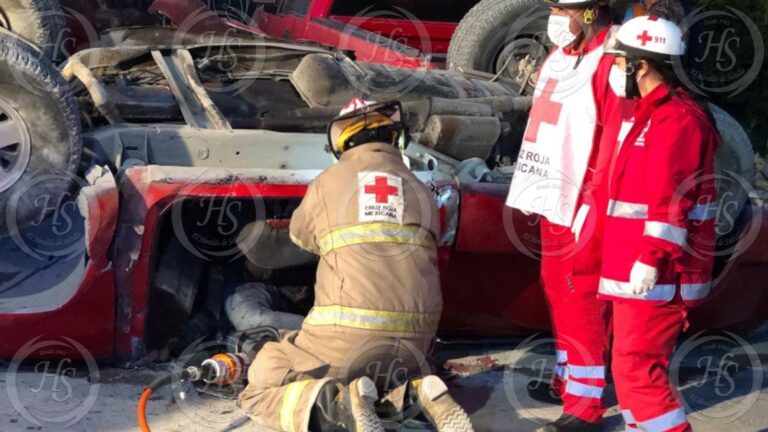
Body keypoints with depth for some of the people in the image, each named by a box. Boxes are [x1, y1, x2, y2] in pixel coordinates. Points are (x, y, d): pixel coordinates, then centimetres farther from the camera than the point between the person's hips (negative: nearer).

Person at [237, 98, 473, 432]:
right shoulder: (420, 190, 14)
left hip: (347, 335, -4)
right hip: (413, 340, 4)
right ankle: (420, 390, 2)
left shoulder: (328, 182, 7)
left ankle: (337, 405, -19)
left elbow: (301, 236, 25)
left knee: (260, 392, 11)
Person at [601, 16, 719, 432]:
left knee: (635, 367, -9)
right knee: (639, 365, 16)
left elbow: (670, 202, -23)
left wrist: (651, 259, -25)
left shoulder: (675, 119, -16)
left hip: (653, 276, -11)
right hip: (637, 272, 11)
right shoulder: (654, 113, 18)